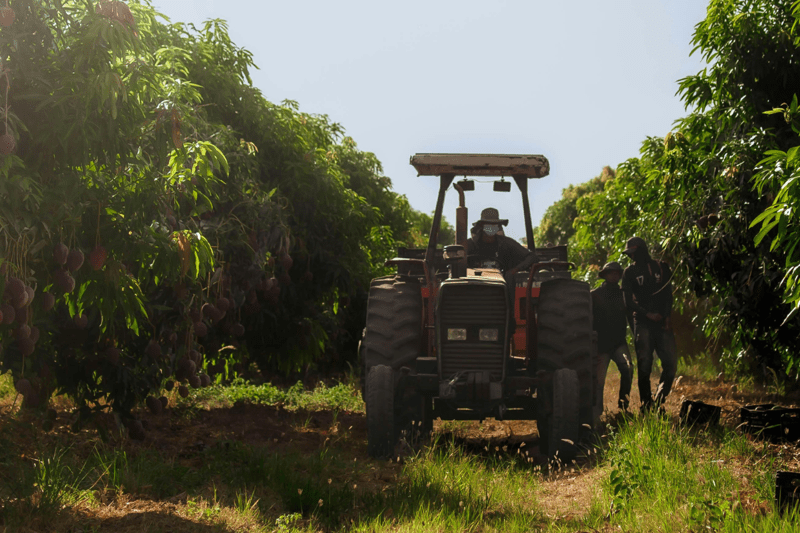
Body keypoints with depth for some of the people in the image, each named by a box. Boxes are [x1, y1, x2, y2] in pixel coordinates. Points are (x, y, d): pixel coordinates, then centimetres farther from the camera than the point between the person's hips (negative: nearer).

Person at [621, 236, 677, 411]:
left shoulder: (661, 268, 13)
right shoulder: (630, 272, 8)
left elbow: (668, 295, 12)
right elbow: (629, 302, 3)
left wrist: (666, 316, -3)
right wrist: (648, 314, -10)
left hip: (662, 323, 2)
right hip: (643, 323, -2)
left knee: (670, 364, -6)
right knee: (644, 366, -5)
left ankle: (659, 401, 8)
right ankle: (646, 406, 1)